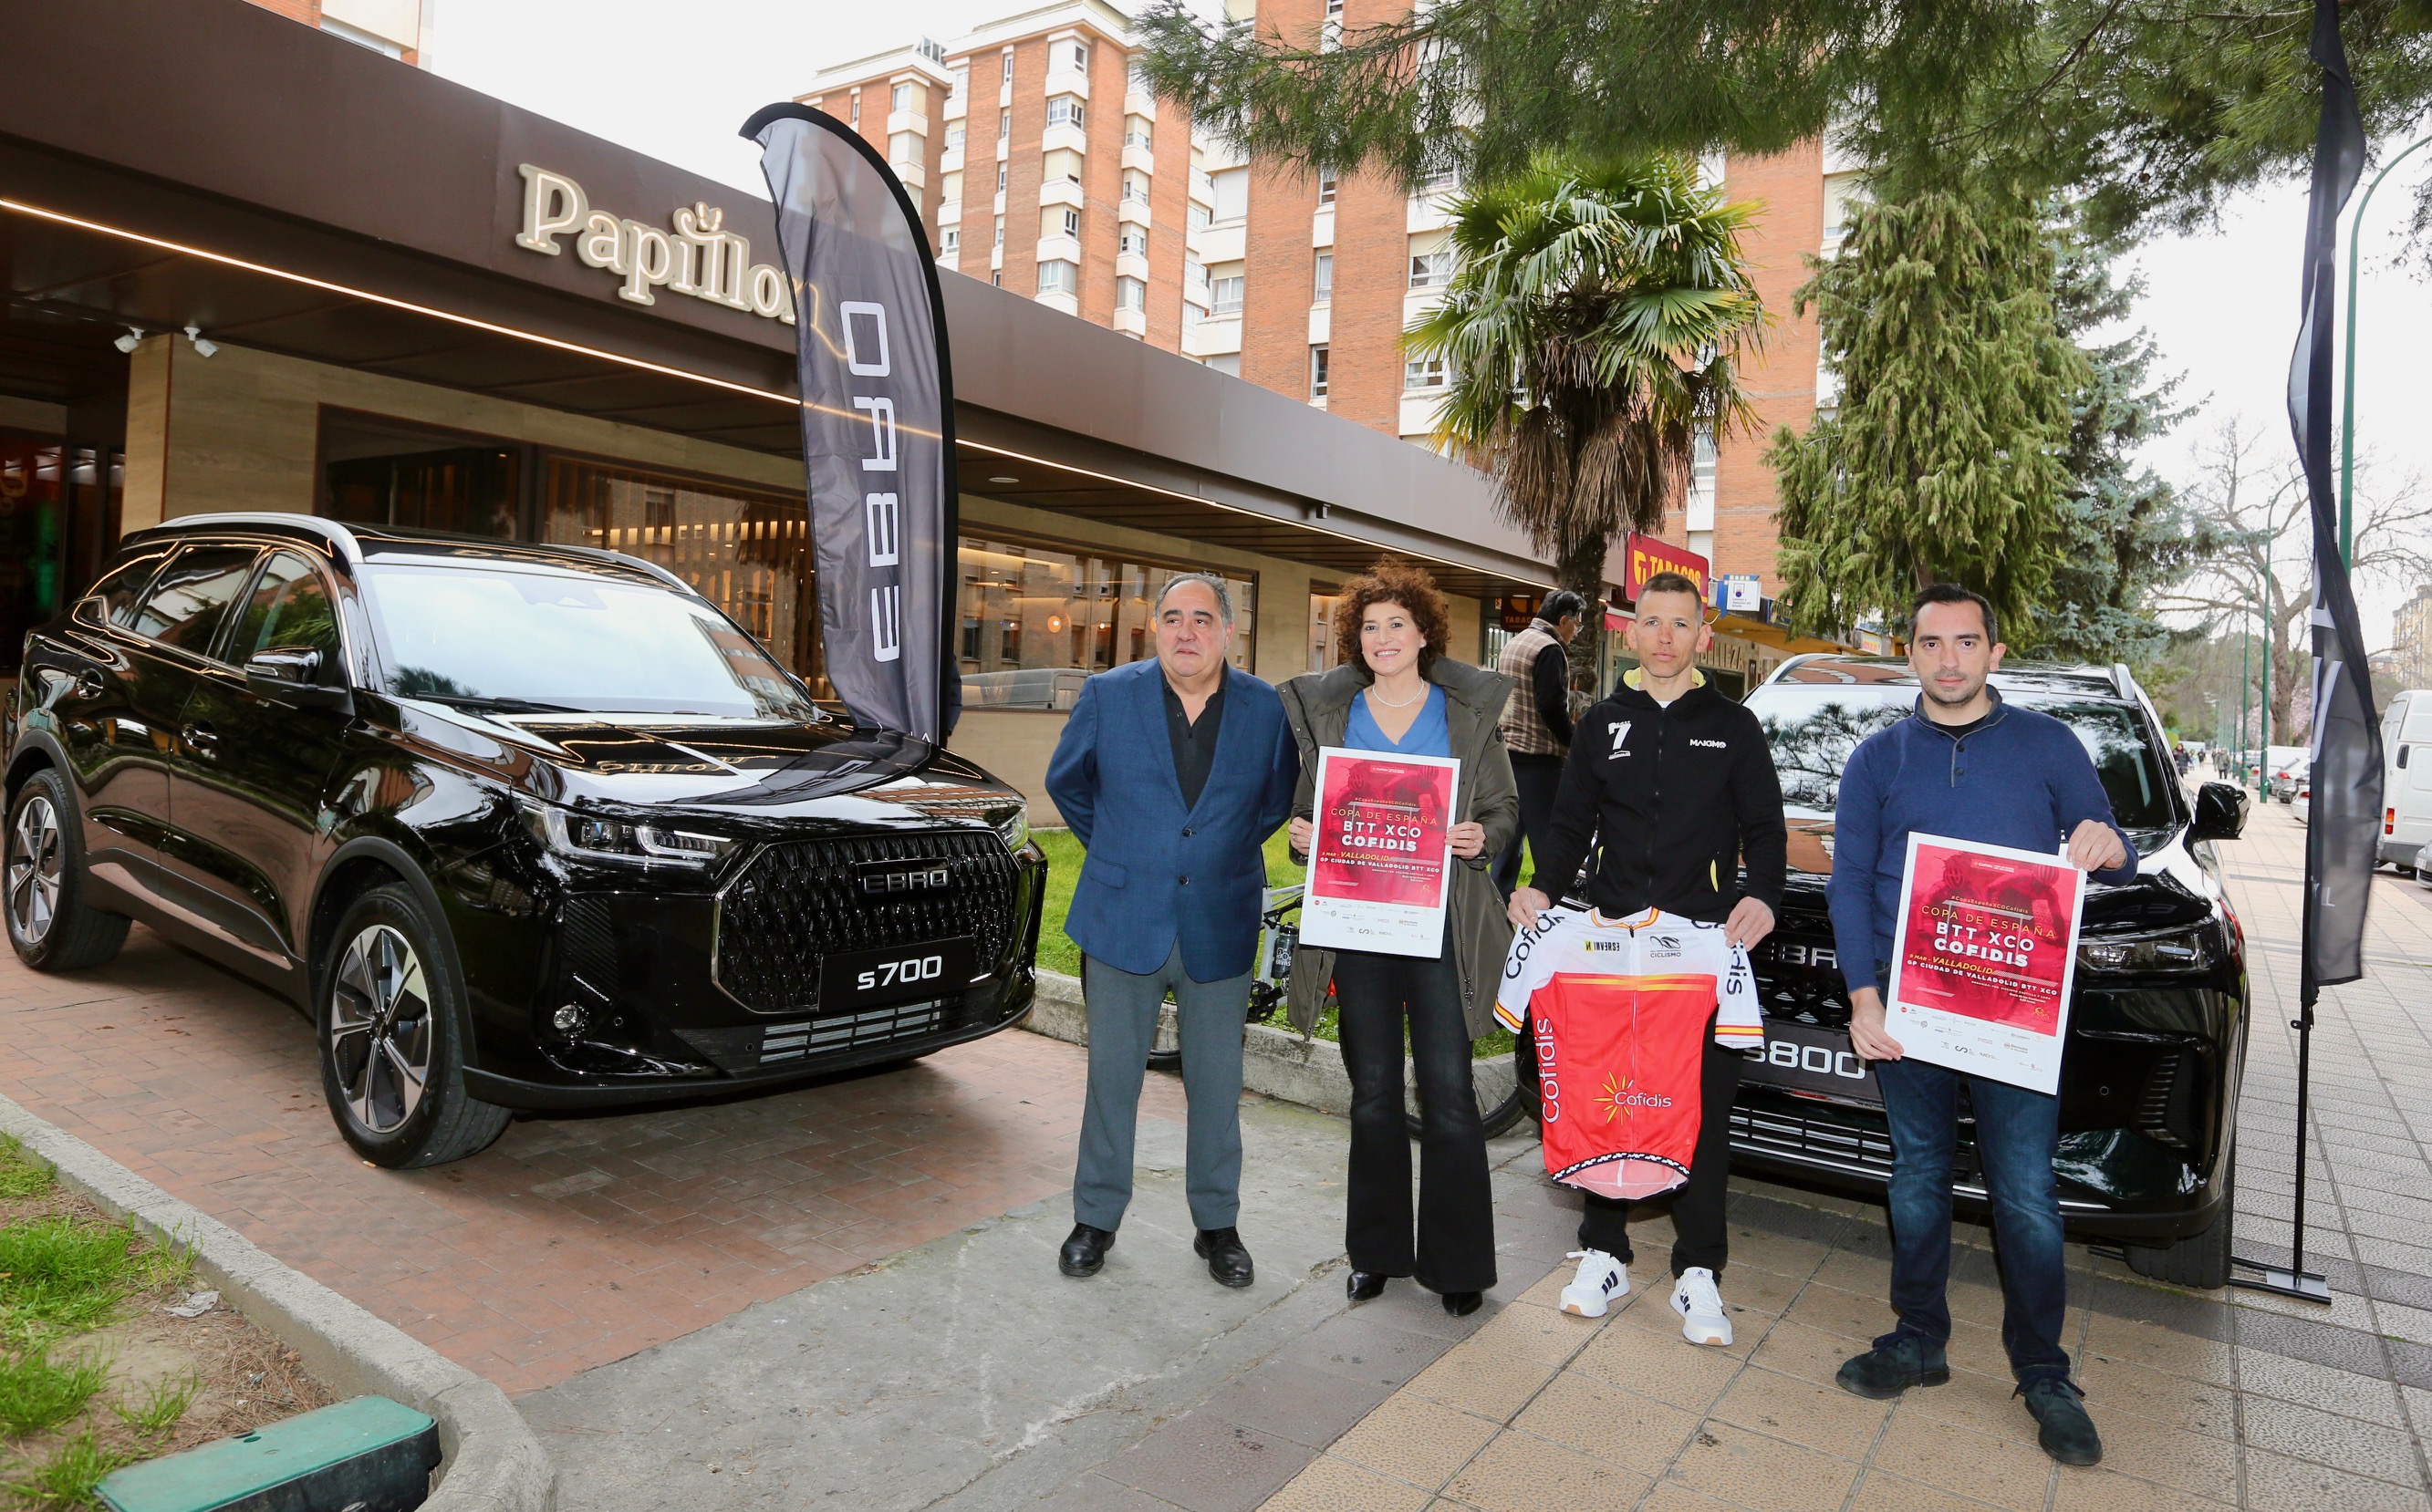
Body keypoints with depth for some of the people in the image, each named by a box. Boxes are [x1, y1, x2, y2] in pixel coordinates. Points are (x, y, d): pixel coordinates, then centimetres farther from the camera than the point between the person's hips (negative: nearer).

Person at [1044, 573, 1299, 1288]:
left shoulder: (1267, 708, -3)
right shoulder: (1108, 695, -4)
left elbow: (1279, 798, 14)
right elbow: (1066, 782, 12)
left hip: (1221, 928, 1)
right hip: (1123, 922, 0)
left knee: (1217, 1085, 11)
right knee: (1112, 1077, 10)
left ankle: (1217, 1223, 29)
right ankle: (1096, 1218, 28)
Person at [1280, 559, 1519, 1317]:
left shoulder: (1469, 710, 5)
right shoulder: (1327, 710, 9)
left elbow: (1505, 810, 7)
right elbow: (1305, 808, 14)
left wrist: (1480, 838, -14)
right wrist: (1301, 834, -8)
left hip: (1440, 925, -2)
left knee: (1448, 1094, 0)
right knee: (1373, 1095, 11)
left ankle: (1456, 1260, 15)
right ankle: (1377, 1251, 25)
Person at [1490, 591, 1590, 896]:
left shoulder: (1512, 644, 16)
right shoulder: (1550, 649, -12)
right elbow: (1553, 706, -19)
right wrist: (1574, 745, -8)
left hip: (1506, 752, 9)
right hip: (1537, 757, -9)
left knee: (1510, 837, 13)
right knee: (1547, 840, -5)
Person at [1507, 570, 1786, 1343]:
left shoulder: (1733, 726, 8)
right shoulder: (1601, 724, 13)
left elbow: (1766, 830, 6)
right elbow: (1571, 825, 12)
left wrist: (1762, 895, -15)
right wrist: (1542, 888, -6)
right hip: (1613, 934, 2)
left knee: (1705, 1101, 2)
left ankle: (1698, 1273, 14)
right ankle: (1604, 1255, 19)